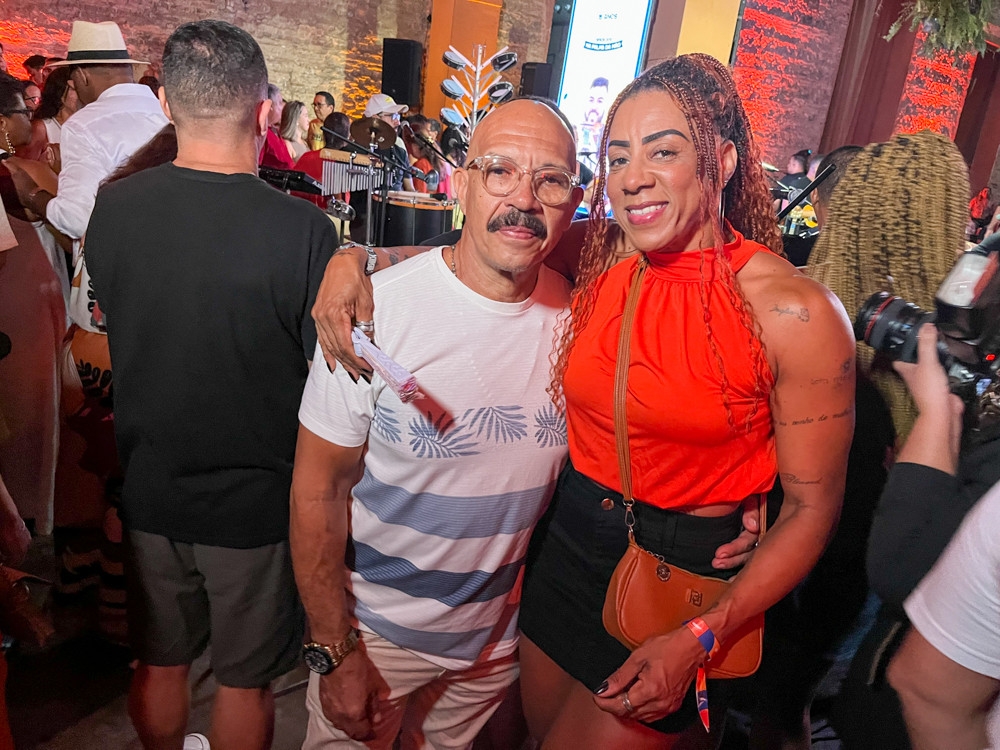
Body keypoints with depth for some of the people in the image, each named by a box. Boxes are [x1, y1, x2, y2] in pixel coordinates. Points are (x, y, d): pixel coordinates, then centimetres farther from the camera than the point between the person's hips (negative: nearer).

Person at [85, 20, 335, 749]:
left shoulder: (111, 209, -9)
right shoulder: (303, 228, -24)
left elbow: (111, 328, 7)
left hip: (150, 490, 5)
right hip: (256, 498, -4)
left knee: (159, 664, 26)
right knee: (245, 681, 19)